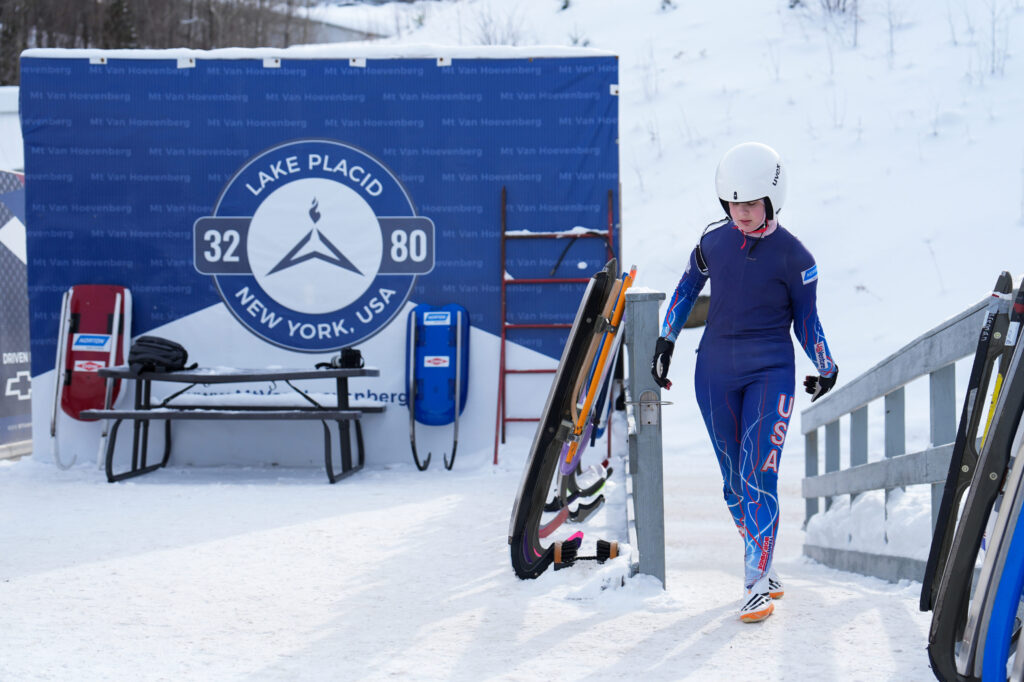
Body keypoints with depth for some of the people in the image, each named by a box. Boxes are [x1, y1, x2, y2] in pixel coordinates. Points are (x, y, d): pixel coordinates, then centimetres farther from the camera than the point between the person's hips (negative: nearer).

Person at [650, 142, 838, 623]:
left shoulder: (792, 256, -6)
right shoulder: (713, 241, 4)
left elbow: (806, 321, 1)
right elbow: (687, 287, 20)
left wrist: (826, 367, -12)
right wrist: (665, 341, 17)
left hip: (770, 373, -4)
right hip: (715, 373, 4)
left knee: (759, 476, -13)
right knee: (734, 481, 7)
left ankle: (757, 584, -12)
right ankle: (763, 567, 20)